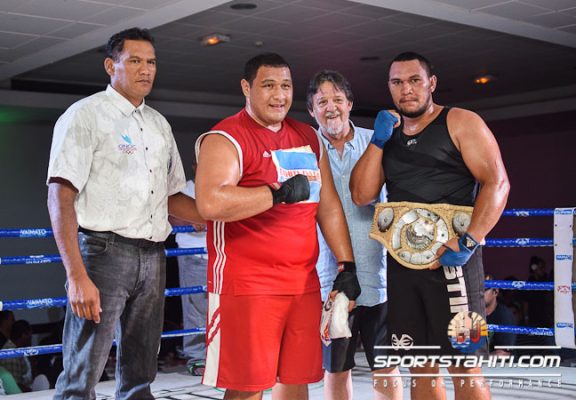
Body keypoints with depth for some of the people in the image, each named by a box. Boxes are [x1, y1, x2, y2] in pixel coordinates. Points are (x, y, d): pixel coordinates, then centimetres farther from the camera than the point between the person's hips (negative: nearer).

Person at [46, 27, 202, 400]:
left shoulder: (160, 124, 17)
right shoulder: (85, 115, -3)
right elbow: (61, 198, -11)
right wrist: (77, 276, -20)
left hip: (152, 257, 7)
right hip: (104, 251, -6)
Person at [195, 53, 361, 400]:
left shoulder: (308, 137, 16)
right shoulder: (226, 138, -7)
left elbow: (329, 205, 19)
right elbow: (210, 203, -23)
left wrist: (347, 266, 11)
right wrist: (280, 193, -19)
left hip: (304, 281, 7)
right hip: (247, 284, -6)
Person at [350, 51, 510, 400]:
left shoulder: (461, 123, 0)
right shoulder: (390, 134, 17)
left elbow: (497, 183, -9)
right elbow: (362, 195, 9)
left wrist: (467, 243, -19)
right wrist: (378, 141, 1)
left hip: (451, 258, -5)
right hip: (401, 262, 6)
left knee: (464, 367, -6)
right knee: (420, 367, 10)